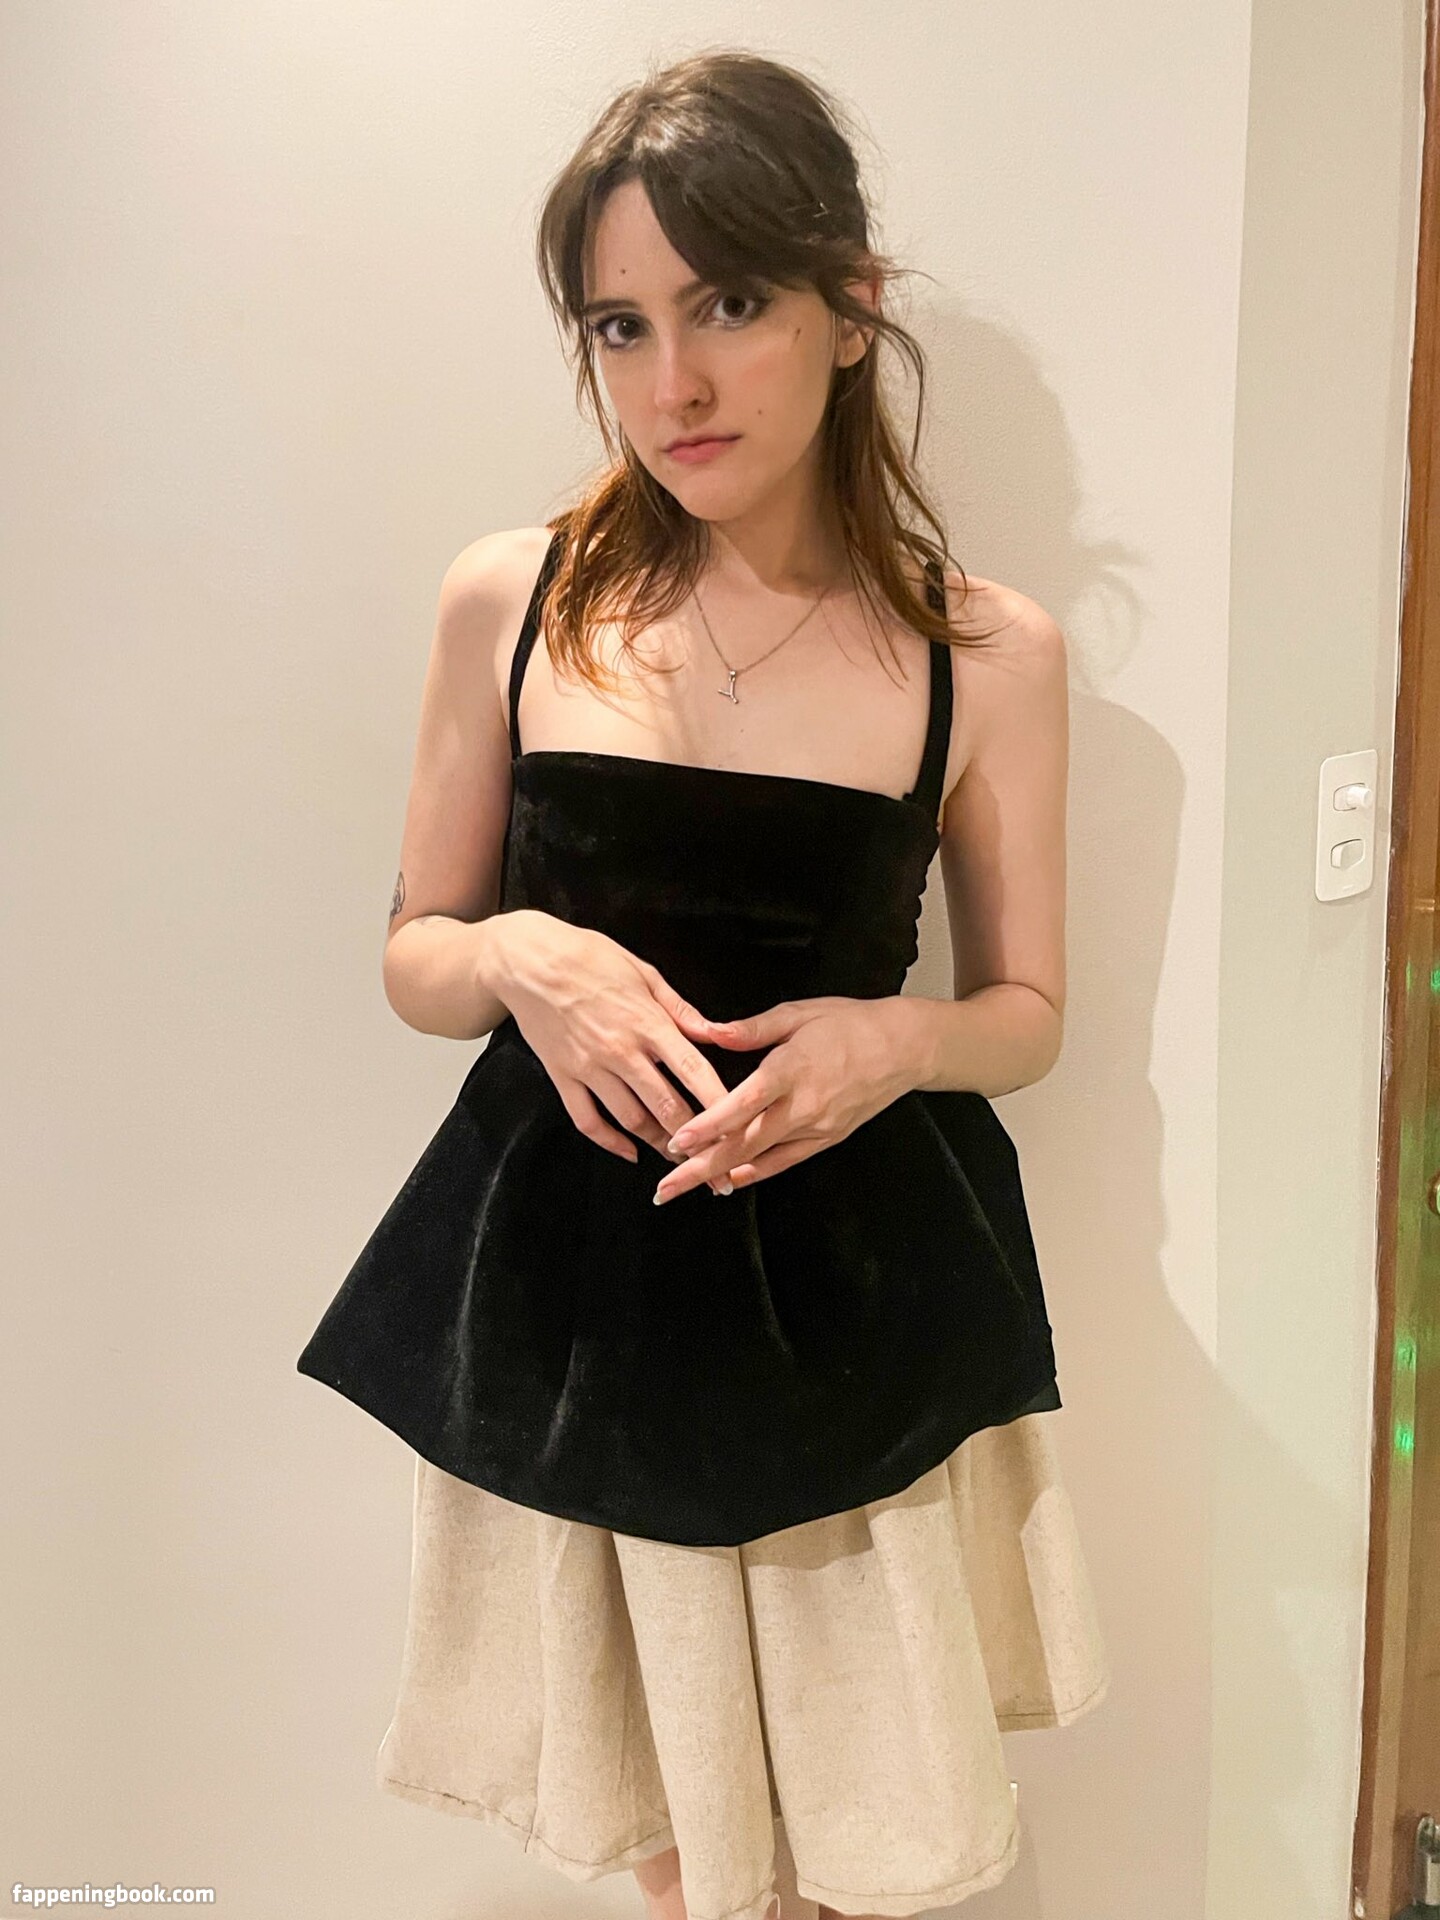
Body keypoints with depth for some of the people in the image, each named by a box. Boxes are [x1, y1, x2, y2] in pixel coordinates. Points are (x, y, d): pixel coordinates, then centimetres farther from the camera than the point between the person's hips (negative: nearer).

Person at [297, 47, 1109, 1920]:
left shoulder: (989, 651, -6)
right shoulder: (511, 598, -5)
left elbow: (1026, 1012, 4)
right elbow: (417, 957, 4)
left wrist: (897, 1040, -18)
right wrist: (521, 957, -18)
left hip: (851, 1285, 0)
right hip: (574, 1265, 1)